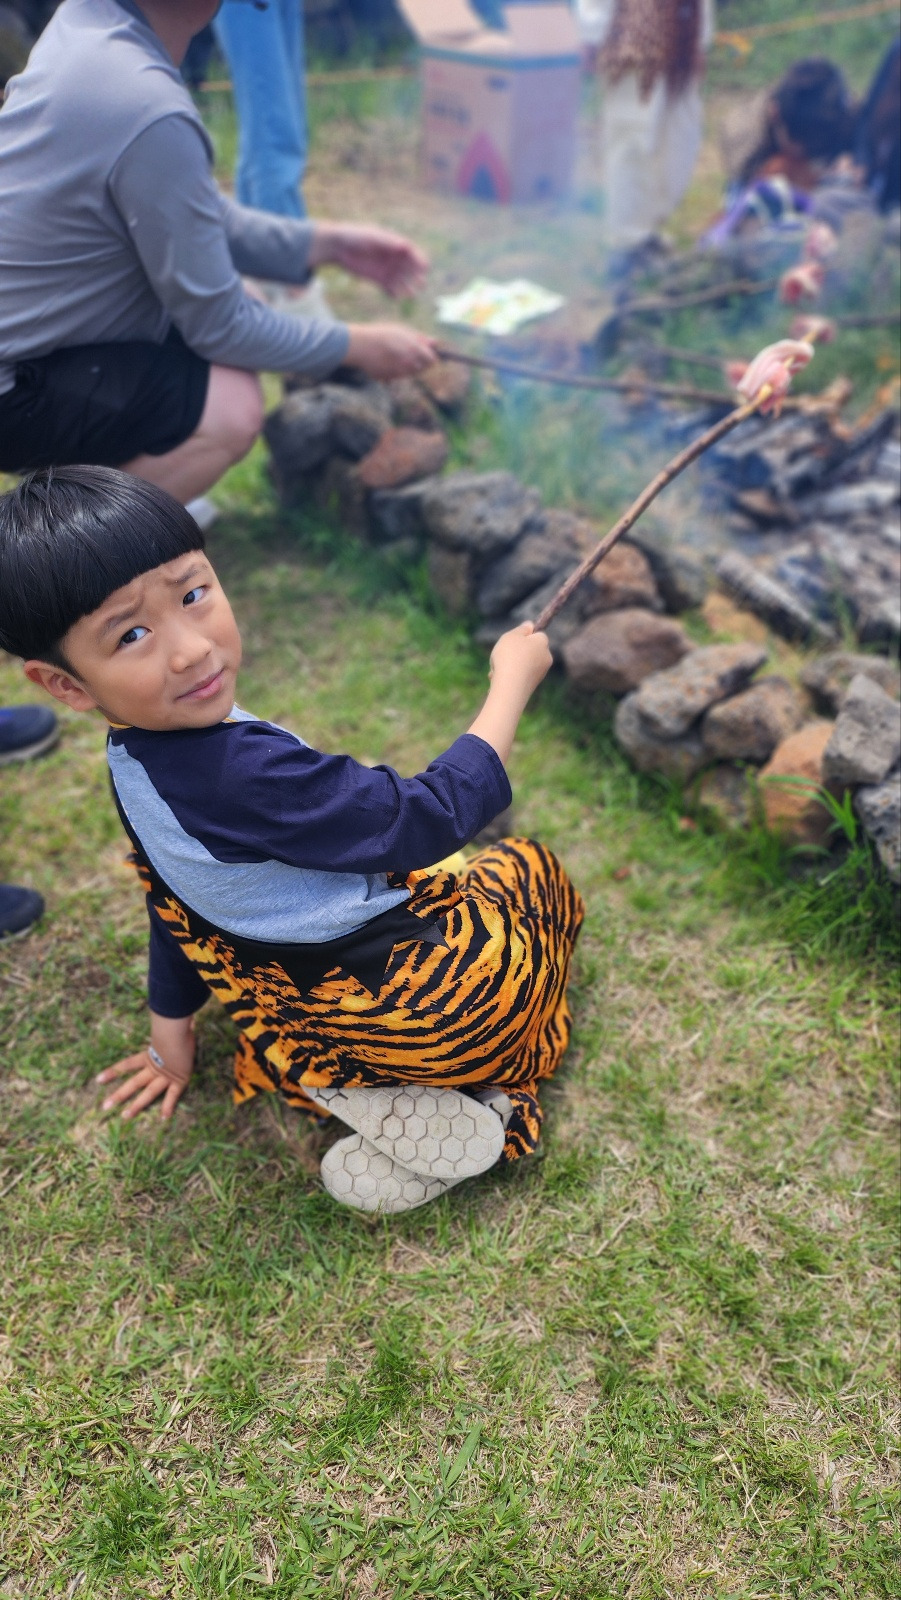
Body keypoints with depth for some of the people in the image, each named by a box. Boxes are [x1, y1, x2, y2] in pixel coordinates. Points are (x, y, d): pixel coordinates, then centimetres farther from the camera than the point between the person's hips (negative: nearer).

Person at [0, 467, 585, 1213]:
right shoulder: (250, 777, -34)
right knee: (528, 872, 18)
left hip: (286, 1008, 7)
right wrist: (512, 681, -13)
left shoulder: (135, 758, -4)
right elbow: (427, 820, -25)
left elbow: (177, 905, 10)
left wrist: (172, 1028, 25)